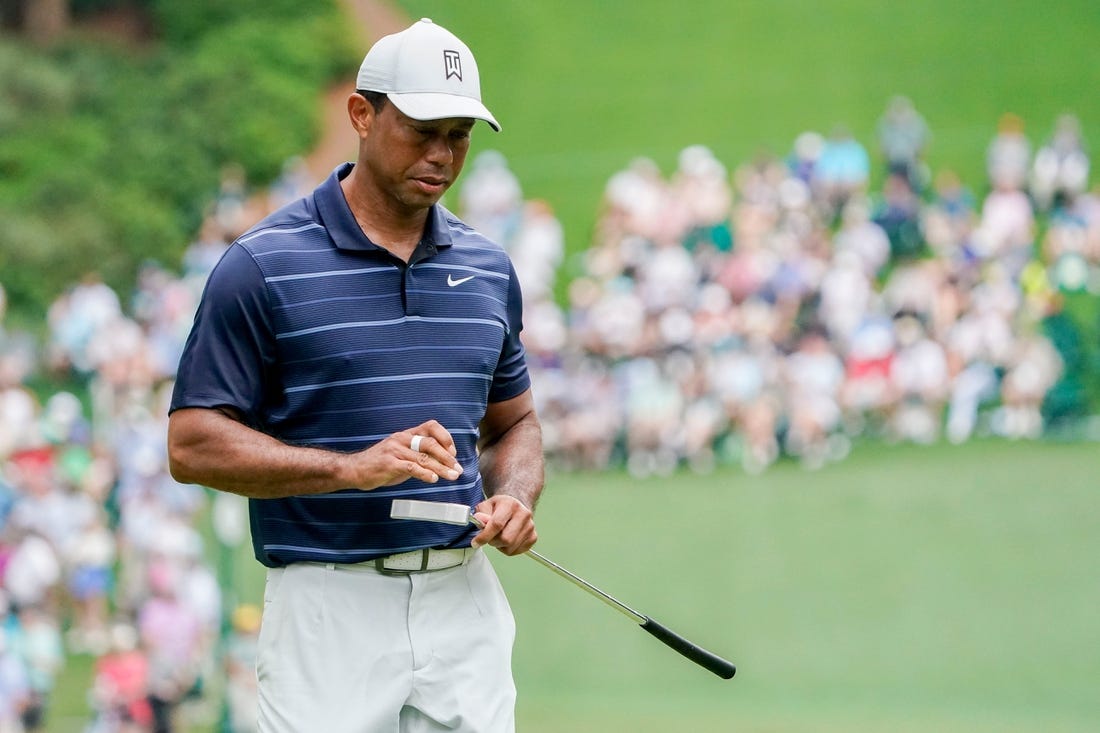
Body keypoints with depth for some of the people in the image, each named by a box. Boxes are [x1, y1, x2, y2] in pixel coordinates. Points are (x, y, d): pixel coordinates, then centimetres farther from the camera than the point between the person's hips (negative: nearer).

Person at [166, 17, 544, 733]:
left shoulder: (488, 267, 12)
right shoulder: (264, 265, -4)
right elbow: (193, 444, -7)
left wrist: (516, 499, 0)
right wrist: (354, 467, -18)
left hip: (466, 598, 4)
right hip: (331, 609, -4)